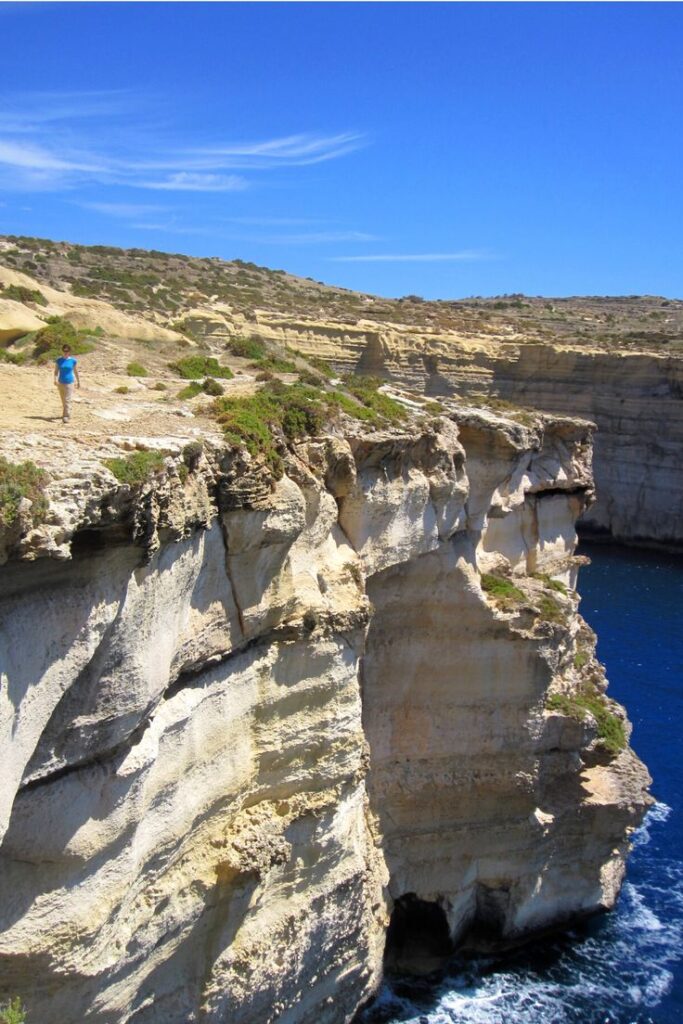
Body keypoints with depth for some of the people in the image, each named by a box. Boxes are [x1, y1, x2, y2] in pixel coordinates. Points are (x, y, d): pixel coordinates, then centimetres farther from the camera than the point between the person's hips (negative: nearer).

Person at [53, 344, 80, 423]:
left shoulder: (72, 361, -3)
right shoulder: (58, 360, -2)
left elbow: (75, 371, 8)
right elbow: (56, 371, -4)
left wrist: (78, 381, 15)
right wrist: (55, 379, -21)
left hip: (69, 383, -2)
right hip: (61, 383, 2)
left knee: (67, 400, -11)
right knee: (63, 401, 15)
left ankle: (66, 417, -13)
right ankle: (67, 414, 33)